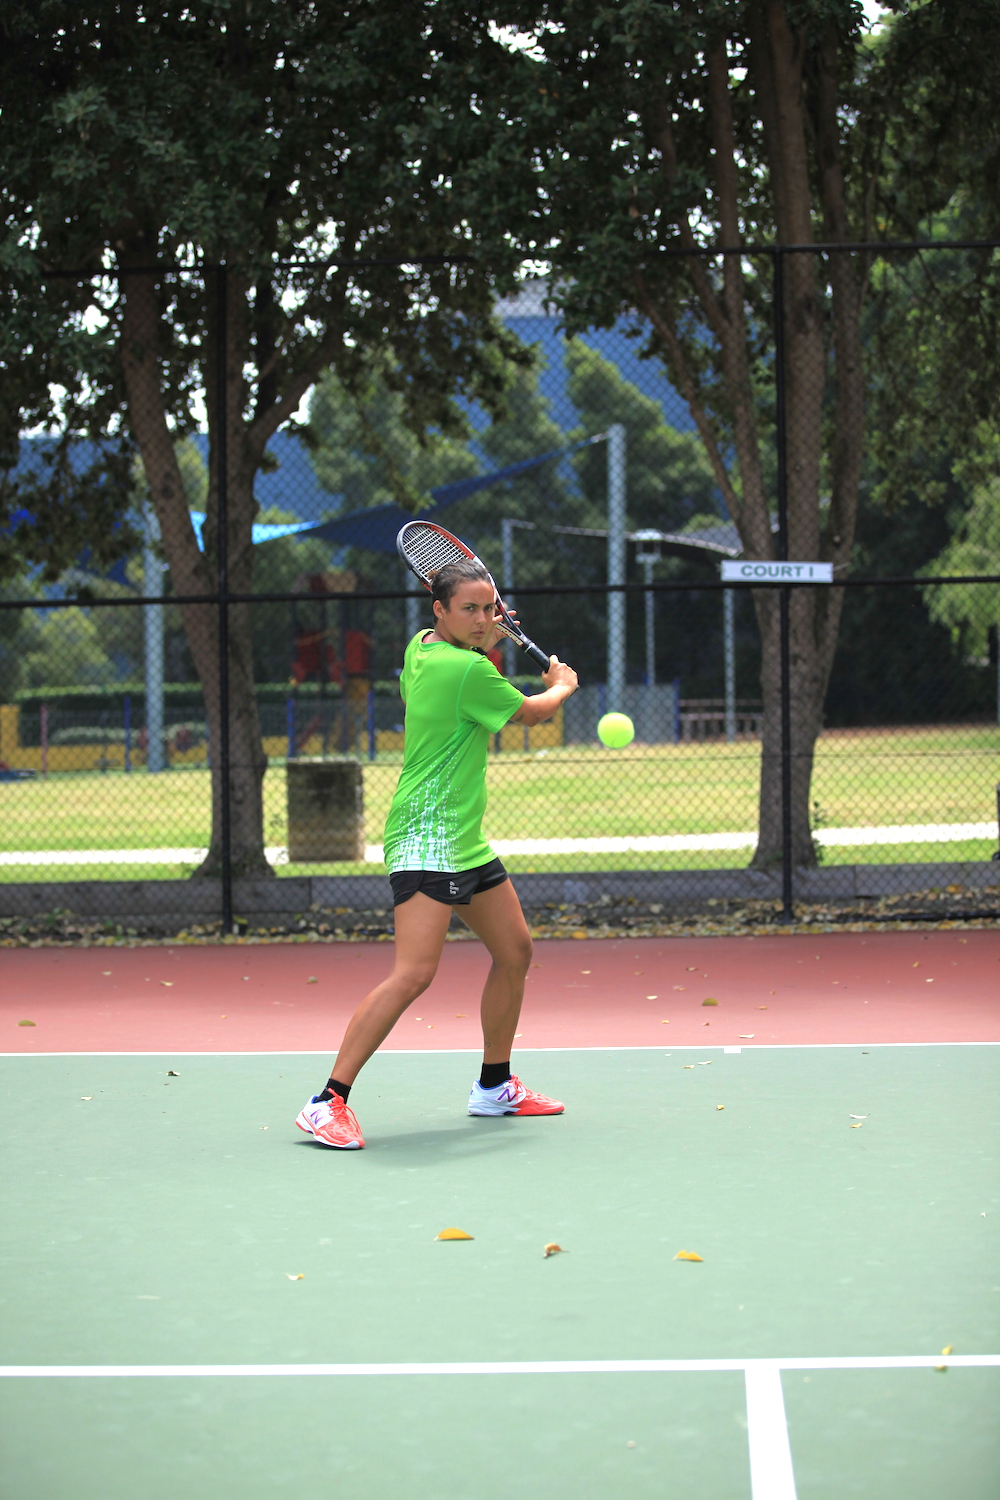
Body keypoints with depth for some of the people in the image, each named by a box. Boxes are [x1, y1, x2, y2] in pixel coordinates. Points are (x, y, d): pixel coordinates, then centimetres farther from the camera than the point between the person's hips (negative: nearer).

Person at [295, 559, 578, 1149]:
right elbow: (534, 712, -3)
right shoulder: (466, 670, -18)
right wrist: (564, 683, 19)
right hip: (428, 836, -11)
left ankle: (495, 1086, 31)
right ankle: (329, 1103, -21)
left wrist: (490, 641, 15)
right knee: (414, 973, -20)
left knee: (516, 951, 17)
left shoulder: (422, 647, 8)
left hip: (465, 840, 11)